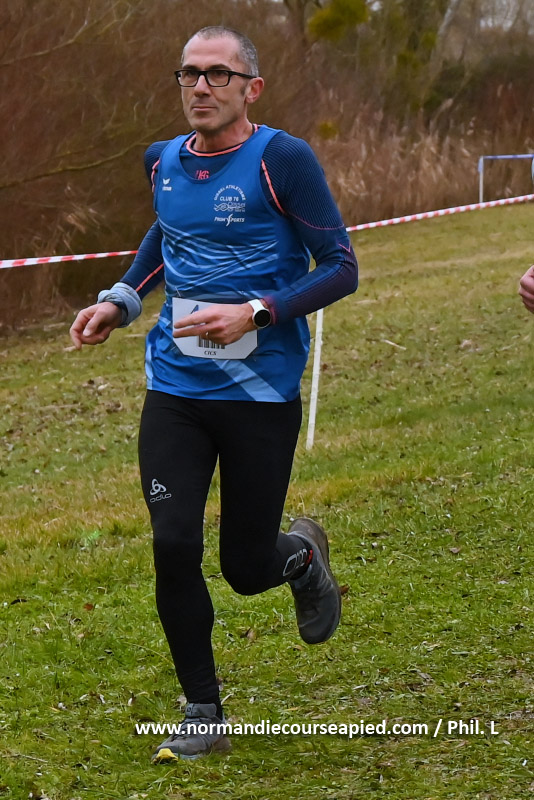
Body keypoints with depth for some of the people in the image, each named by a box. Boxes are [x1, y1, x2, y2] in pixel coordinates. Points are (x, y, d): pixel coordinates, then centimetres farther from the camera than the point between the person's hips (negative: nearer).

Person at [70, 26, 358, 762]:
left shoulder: (281, 160, -11)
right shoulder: (165, 161, 6)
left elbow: (341, 268, -11)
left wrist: (256, 314, -22)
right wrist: (122, 299, 14)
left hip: (260, 393, -4)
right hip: (175, 389, 4)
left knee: (246, 570, 3)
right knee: (173, 546, -9)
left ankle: (302, 555, 41)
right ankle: (203, 716, 8)